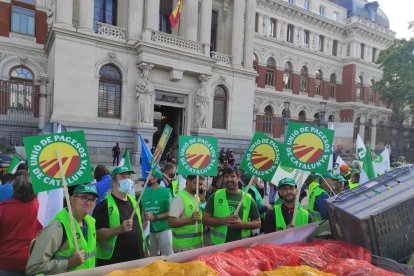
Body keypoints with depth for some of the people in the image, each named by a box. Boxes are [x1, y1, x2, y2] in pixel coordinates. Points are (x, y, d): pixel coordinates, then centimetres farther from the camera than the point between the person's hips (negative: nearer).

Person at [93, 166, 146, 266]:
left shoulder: (133, 201, 9)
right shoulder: (104, 204, -12)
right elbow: (97, 234, -19)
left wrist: (144, 252, 14)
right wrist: (120, 229, -33)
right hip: (112, 263, -6)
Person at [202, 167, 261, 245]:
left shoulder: (248, 198, 0)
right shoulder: (215, 196, -2)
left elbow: (257, 223, 4)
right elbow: (205, 219, -3)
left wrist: (242, 224, -14)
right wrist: (224, 220, -18)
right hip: (219, 244, -1)